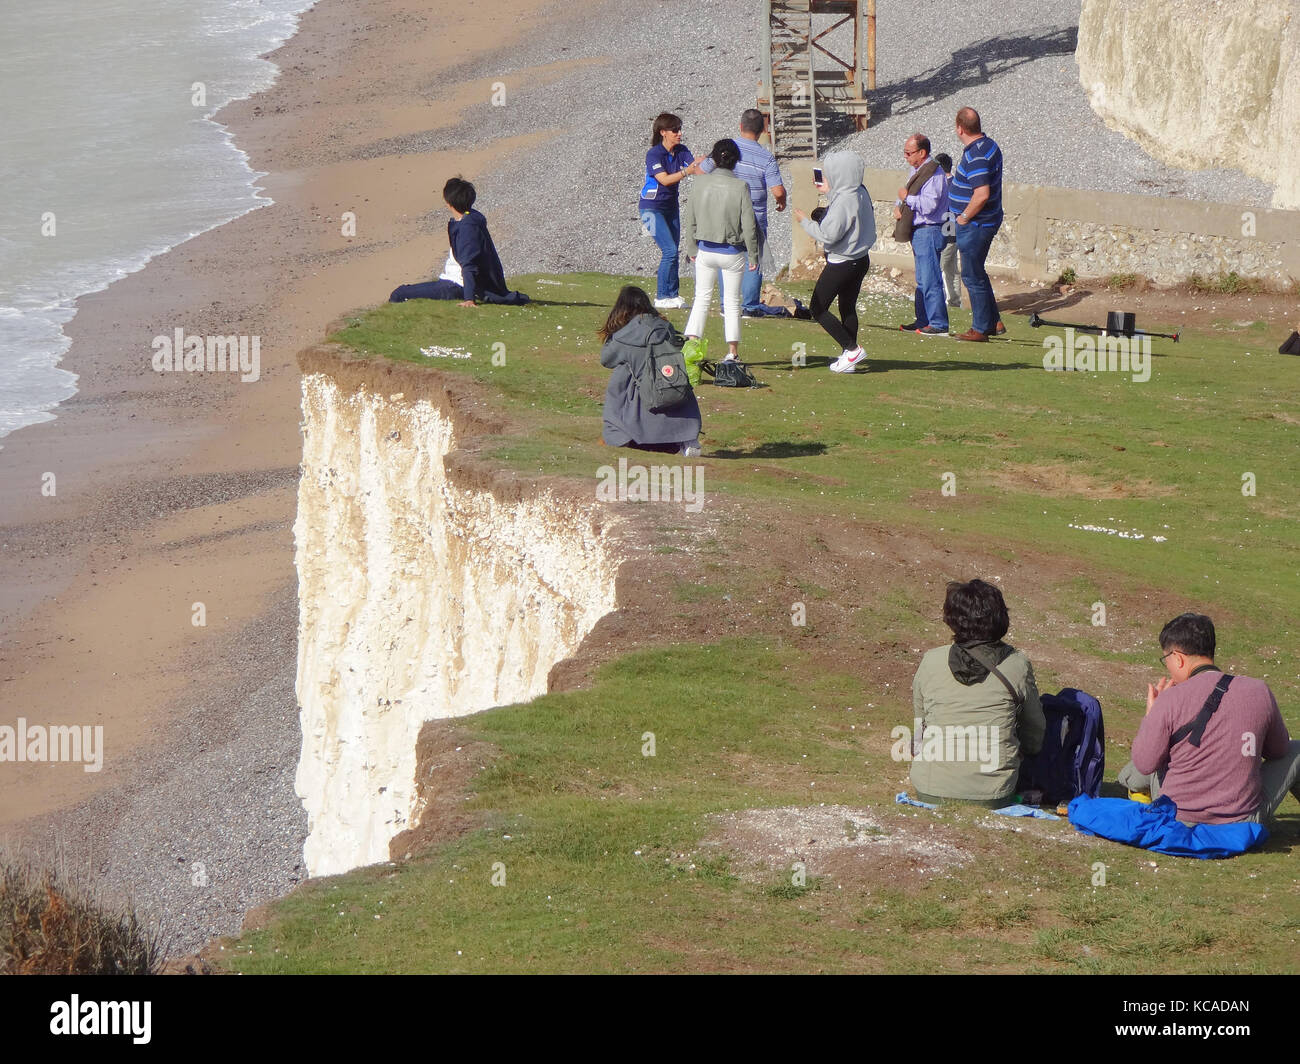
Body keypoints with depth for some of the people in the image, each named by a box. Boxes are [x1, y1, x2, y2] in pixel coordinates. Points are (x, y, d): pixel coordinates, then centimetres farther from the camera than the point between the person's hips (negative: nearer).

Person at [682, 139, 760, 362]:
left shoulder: (702, 183, -6)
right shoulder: (740, 187, -13)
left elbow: (690, 219, 1)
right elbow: (749, 225, -11)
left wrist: (692, 249, 13)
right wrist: (753, 255, -1)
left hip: (705, 250, 2)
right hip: (732, 252, -2)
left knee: (702, 298, 13)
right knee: (732, 302, 9)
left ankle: (691, 343, 3)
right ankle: (732, 351, 9)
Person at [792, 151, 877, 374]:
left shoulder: (844, 200, -24)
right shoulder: (861, 194, 3)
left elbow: (828, 235, -25)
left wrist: (805, 221, -11)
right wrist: (830, 193, 21)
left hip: (842, 262, -9)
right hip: (860, 260, 9)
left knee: (818, 308, 0)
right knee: (848, 308, 17)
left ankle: (852, 349, -5)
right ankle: (849, 357, 17)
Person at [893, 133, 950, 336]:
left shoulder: (934, 174, -16)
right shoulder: (915, 171, 15)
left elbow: (929, 205, -25)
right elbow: (904, 194, 22)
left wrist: (907, 198, -14)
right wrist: (898, 207, 1)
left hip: (929, 232, -10)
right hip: (918, 232, 10)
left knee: (930, 280, -10)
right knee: (922, 280, 16)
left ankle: (938, 324, -7)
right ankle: (922, 320, 23)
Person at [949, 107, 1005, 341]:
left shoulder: (975, 157, -25)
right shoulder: (989, 145, 8)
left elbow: (982, 194, -33)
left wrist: (964, 217, -20)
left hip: (975, 225, -10)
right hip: (988, 221, 10)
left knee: (973, 275, 0)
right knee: (977, 273, 21)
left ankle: (981, 329, 7)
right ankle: (993, 321, 27)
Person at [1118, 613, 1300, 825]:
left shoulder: (1170, 699, -15)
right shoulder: (1259, 691, -6)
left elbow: (1144, 764, -6)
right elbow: (1279, 750, 10)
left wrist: (1150, 714, 8)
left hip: (1178, 821, -1)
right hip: (1243, 821, 1)